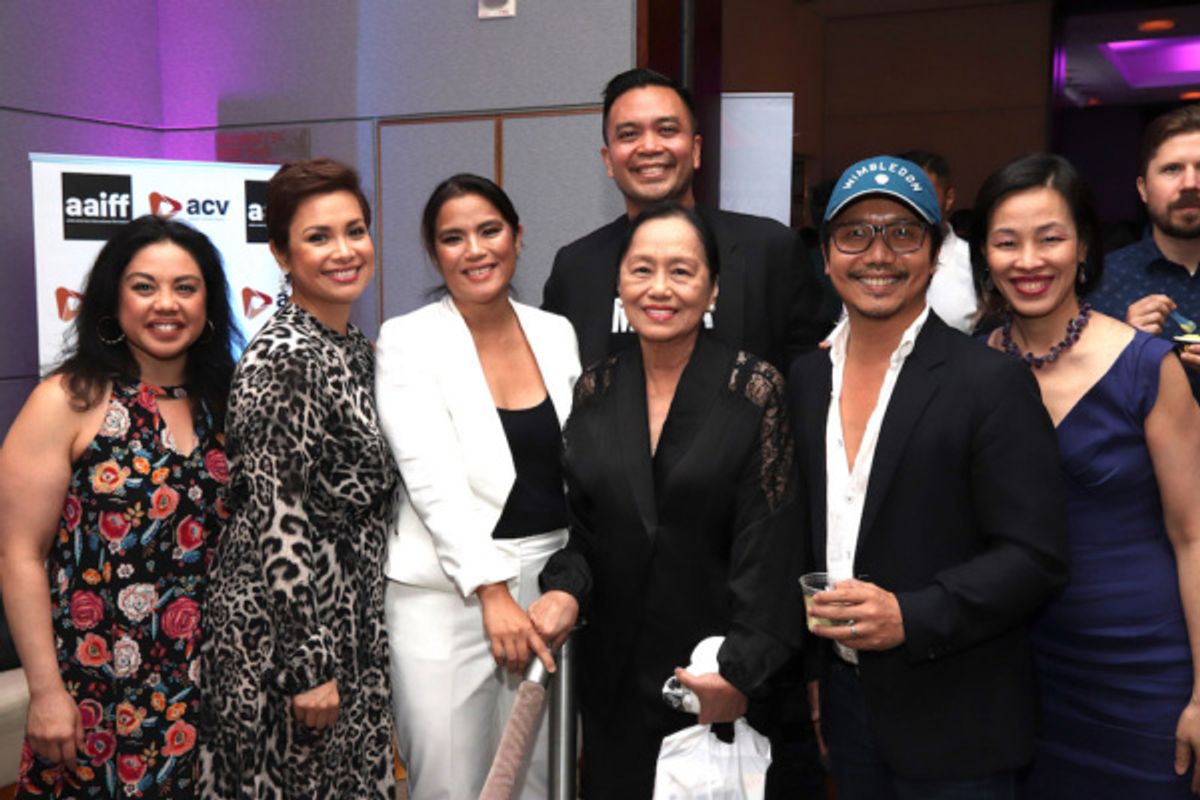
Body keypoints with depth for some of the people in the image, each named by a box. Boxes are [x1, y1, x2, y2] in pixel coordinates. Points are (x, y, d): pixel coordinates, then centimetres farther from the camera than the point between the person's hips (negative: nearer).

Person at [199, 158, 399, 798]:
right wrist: (307, 666, -19)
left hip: (350, 628, 8)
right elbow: (277, 518, -21)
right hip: (287, 631, -8)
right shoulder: (283, 357, -18)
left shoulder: (355, 348, 8)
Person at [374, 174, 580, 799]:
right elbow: (434, 482, -14)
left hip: (547, 588, 4)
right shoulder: (407, 342, -5)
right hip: (446, 593, -3)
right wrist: (492, 591, -20)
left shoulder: (558, 334, 7)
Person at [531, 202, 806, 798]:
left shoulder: (754, 390, -10)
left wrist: (740, 672, -16)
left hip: (719, 680, -3)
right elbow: (583, 526, 8)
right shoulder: (595, 391, 2)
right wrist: (566, 590, -11)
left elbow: (767, 553, -11)